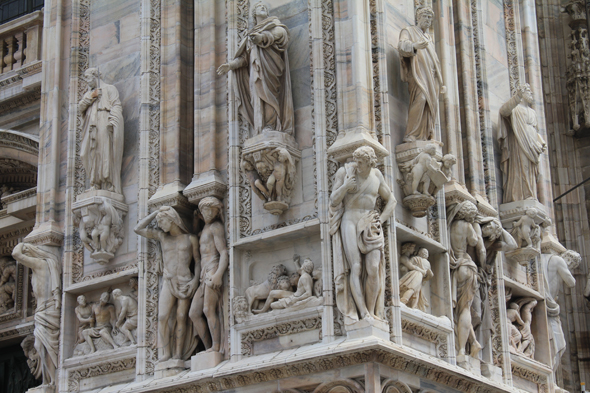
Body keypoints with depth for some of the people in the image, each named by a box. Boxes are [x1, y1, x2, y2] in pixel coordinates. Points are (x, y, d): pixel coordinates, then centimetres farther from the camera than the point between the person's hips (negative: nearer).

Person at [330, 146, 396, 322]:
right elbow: (333, 202, -2)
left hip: (370, 226, 3)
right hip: (350, 223, -3)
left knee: (374, 269, -15)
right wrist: (345, 187, -20)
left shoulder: (376, 175, 8)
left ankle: (373, 313, -11)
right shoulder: (344, 172, -1)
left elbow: (391, 200, 18)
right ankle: (363, 314, -22)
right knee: (356, 268, -17)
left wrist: (381, 220, 2)